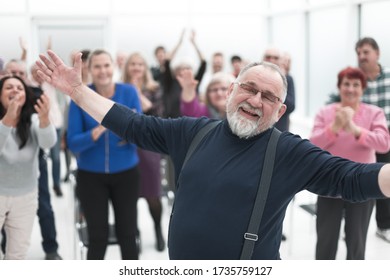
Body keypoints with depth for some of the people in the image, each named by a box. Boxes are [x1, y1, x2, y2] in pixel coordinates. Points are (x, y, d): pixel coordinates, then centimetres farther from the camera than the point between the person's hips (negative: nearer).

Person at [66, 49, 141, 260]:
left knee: (127, 234, 7)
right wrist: (98, 130, -30)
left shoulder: (128, 92, -8)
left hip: (126, 173, 1)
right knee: (97, 237, 3)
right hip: (91, 175, -1)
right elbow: (73, 143, -12)